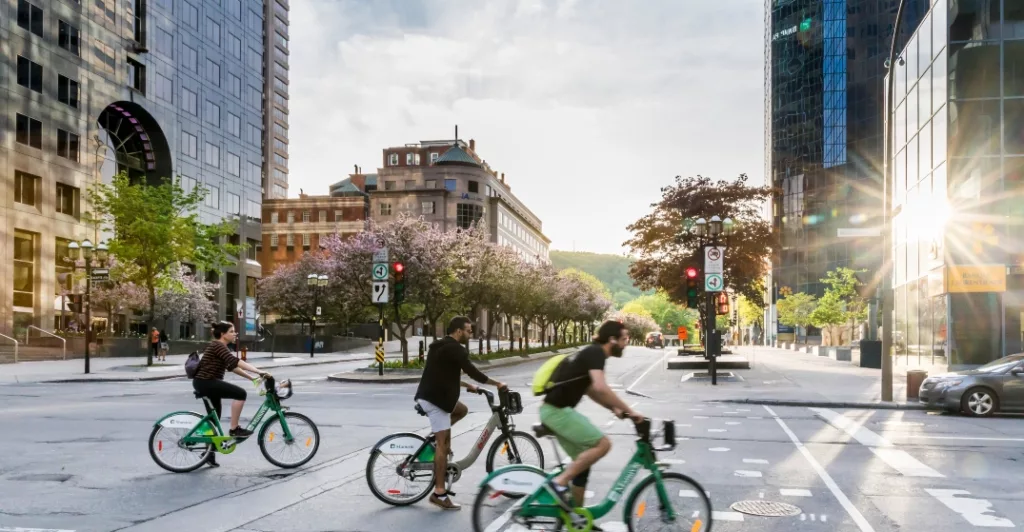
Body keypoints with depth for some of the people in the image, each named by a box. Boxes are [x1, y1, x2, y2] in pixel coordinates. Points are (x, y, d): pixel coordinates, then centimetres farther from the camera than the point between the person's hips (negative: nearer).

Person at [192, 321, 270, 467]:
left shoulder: (220, 347, 17)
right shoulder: (217, 345, -15)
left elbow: (232, 367, 18)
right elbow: (235, 362, -28)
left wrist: (251, 377, 11)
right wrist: (258, 371, -33)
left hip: (207, 382, 11)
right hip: (205, 382, -11)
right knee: (240, 393, -19)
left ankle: (209, 453, 22)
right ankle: (234, 429, -9)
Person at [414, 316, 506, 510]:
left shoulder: (441, 346, 18)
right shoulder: (454, 348, -13)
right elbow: (472, 371, -17)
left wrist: (467, 385, 30)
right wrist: (497, 383, -5)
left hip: (431, 395, 10)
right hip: (435, 399, -10)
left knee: (462, 410, 27)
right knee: (444, 443, -9)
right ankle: (439, 493, -8)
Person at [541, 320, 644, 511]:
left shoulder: (591, 353, 16)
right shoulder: (596, 353, -13)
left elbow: (590, 390, 26)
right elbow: (601, 388, -28)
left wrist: (614, 408, 13)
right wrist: (629, 410, -20)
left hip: (556, 410, 10)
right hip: (557, 410, -10)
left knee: (583, 460, 14)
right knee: (602, 444, -14)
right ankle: (560, 482, -10)